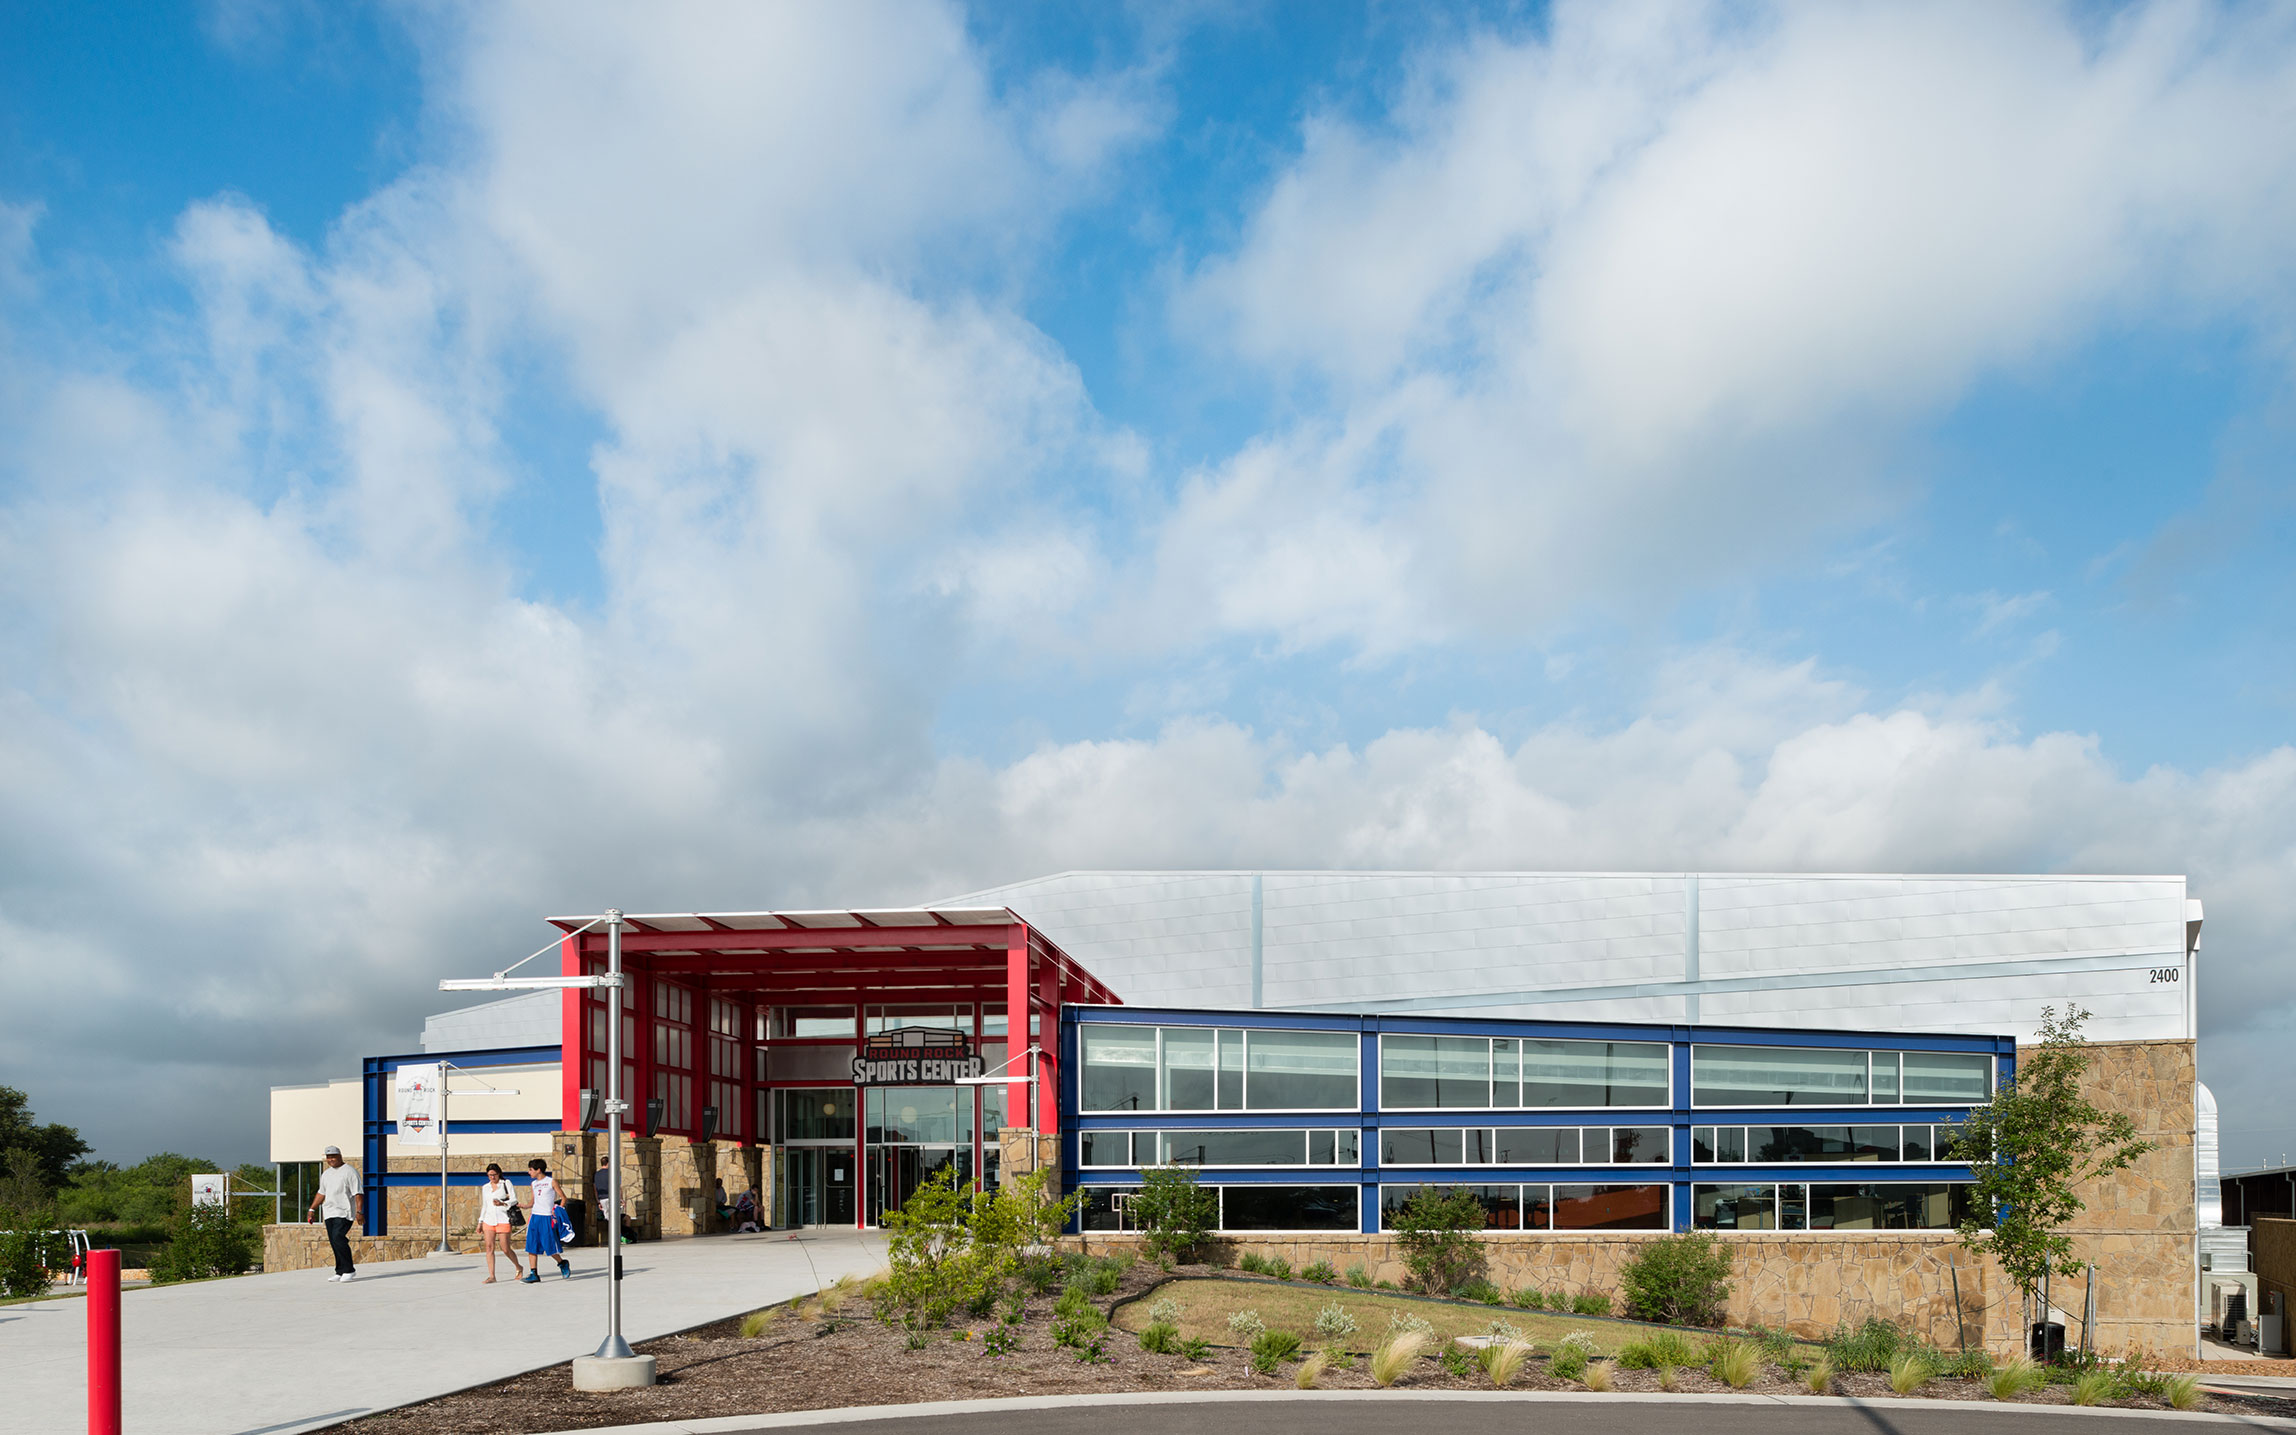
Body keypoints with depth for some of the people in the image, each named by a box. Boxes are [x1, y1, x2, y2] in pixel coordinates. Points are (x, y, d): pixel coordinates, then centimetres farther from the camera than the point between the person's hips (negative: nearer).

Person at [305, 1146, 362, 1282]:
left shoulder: (349, 1172, -6)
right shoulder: (326, 1174, 18)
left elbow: (358, 1194, -11)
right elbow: (321, 1193, 27)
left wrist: (359, 1211, -19)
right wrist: (312, 1209, 21)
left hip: (344, 1213, -8)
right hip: (329, 1213, 8)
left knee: (338, 1238, -19)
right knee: (333, 1241, 4)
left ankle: (349, 1270, -11)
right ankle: (340, 1272, 10)